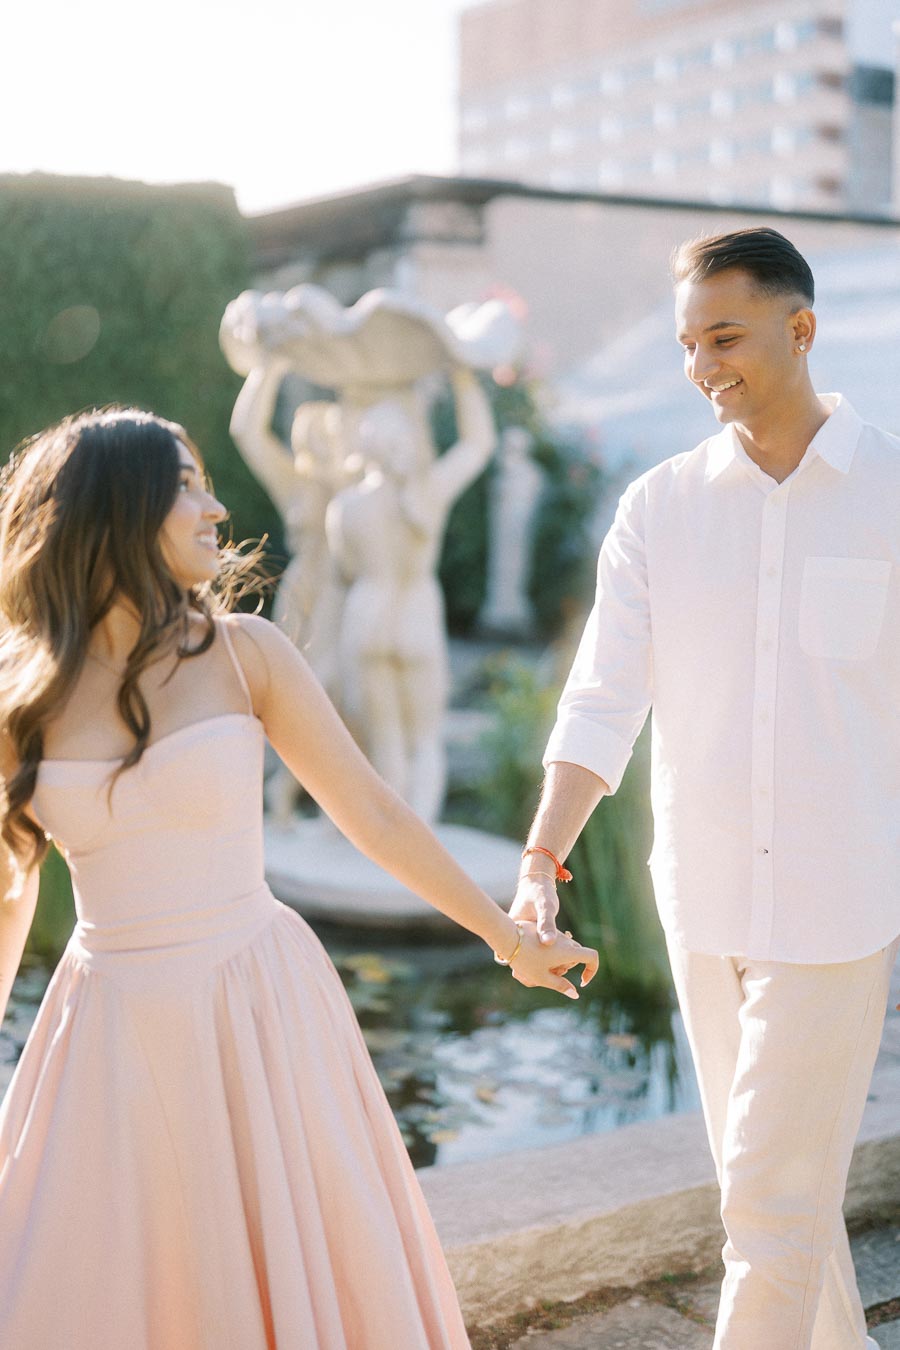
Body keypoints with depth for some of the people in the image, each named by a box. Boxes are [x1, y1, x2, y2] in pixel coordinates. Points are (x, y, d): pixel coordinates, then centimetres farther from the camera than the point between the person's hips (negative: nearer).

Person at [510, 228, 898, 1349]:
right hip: (702, 898, 4)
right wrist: (540, 862, -15)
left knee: (774, 1195, -3)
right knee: (779, 1182, 18)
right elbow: (603, 702, -4)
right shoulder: (657, 508, 1)